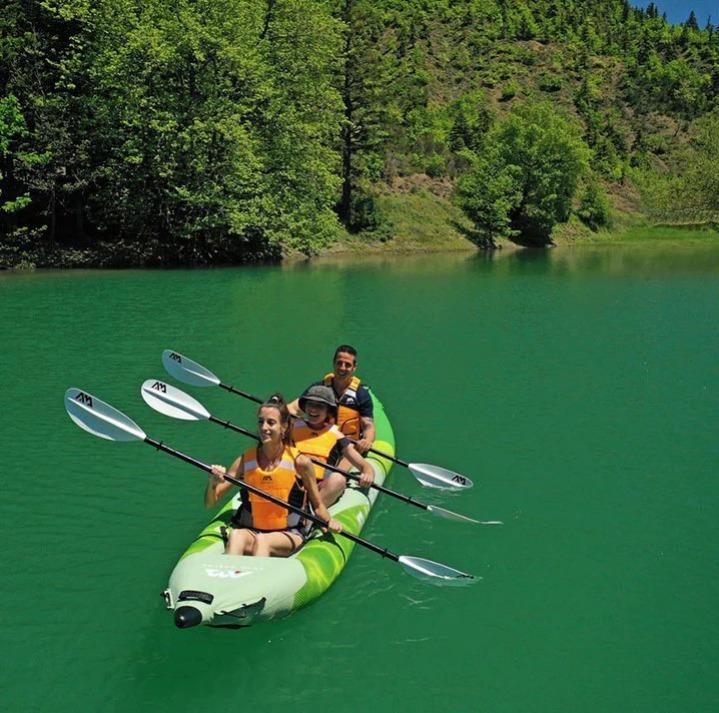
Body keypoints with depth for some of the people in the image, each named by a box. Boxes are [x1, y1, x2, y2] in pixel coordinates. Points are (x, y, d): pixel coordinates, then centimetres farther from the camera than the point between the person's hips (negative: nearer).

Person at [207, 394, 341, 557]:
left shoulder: (300, 462, -5)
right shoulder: (246, 460, 1)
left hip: (288, 535, -2)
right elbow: (210, 503, 2)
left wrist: (329, 521, -14)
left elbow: (317, 505, 7)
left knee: (262, 541, -35)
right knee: (235, 536, -32)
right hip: (249, 530, 2)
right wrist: (212, 482, -19)